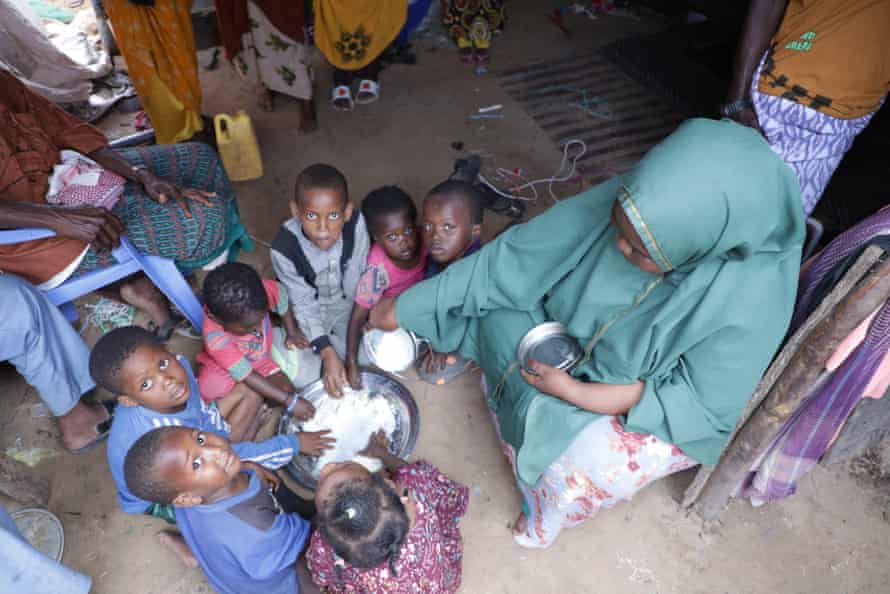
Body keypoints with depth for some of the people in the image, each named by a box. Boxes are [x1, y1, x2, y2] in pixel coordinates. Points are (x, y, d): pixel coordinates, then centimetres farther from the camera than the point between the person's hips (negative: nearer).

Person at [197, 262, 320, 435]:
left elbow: (281, 296, -10)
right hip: (225, 368, -4)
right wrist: (290, 401, -32)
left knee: (287, 389, -13)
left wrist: (292, 332, -5)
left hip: (261, 358, 4)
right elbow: (246, 375, -31)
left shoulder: (259, 290, -35)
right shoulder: (215, 338, -39)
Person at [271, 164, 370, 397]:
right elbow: (303, 303, -24)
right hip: (311, 309, -1)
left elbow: (358, 277, -17)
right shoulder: (284, 248, -34)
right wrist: (327, 352, -32)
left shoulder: (356, 224, -32)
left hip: (348, 302, 2)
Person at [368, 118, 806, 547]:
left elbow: (698, 405, -23)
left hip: (666, 409, -4)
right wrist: (404, 306, -19)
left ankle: (542, 521, 14)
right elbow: (514, 257, -23)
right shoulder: (634, 203, -26)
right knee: (500, 325, -8)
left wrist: (573, 392, -27)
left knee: (582, 458, -23)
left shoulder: (753, 299, -34)